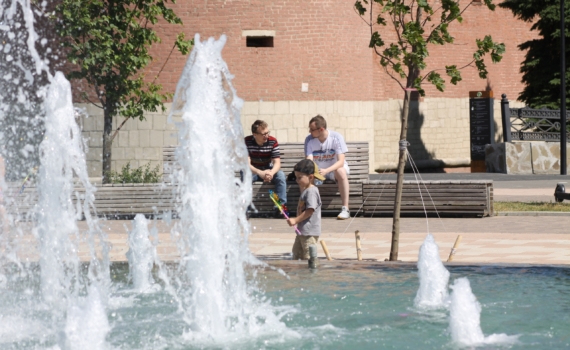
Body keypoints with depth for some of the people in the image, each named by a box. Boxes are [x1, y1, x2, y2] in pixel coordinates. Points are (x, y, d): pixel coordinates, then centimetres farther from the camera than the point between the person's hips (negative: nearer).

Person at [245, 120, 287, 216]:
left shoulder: (273, 141, -12)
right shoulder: (247, 142, -18)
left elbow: (277, 162, -17)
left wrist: (271, 173, -42)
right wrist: (260, 173, -44)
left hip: (268, 170, 2)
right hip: (253, 170, -2)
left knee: (281, 175, -28)